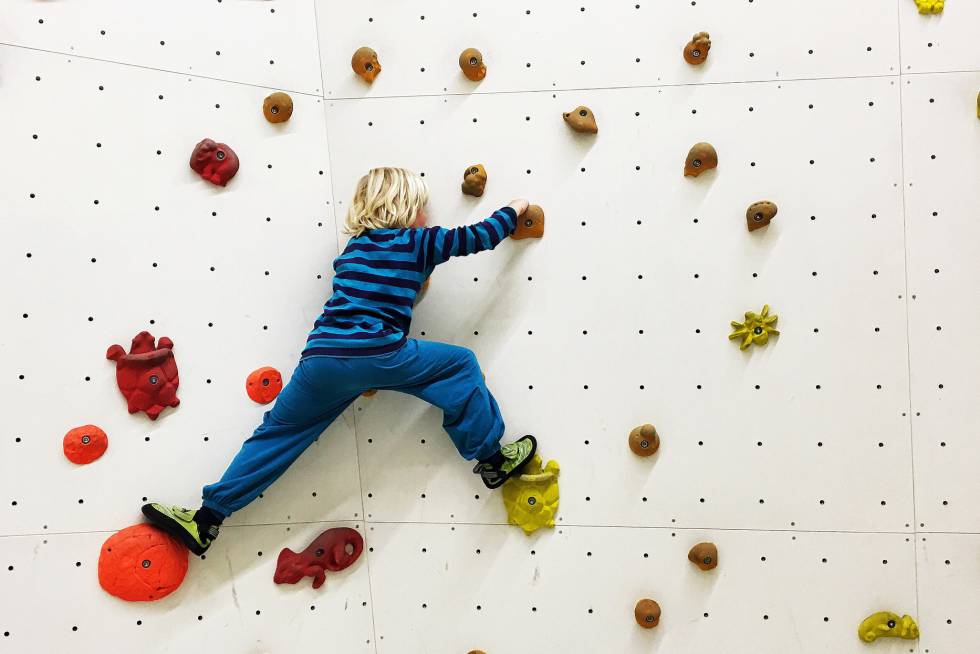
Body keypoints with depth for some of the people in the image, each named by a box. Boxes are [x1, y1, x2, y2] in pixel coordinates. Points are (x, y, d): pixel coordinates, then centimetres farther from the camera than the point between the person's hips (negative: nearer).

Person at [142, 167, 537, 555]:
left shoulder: (352, 248, 26)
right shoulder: (419, 243, 12)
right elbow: (480, 236, 16)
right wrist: (515, 209, 33)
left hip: (321, 360, 4)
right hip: (380, 355, -4)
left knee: (276, 435, 17)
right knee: (461, 365, 15)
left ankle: (206, 519, 17)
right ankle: (493, 459, 18)